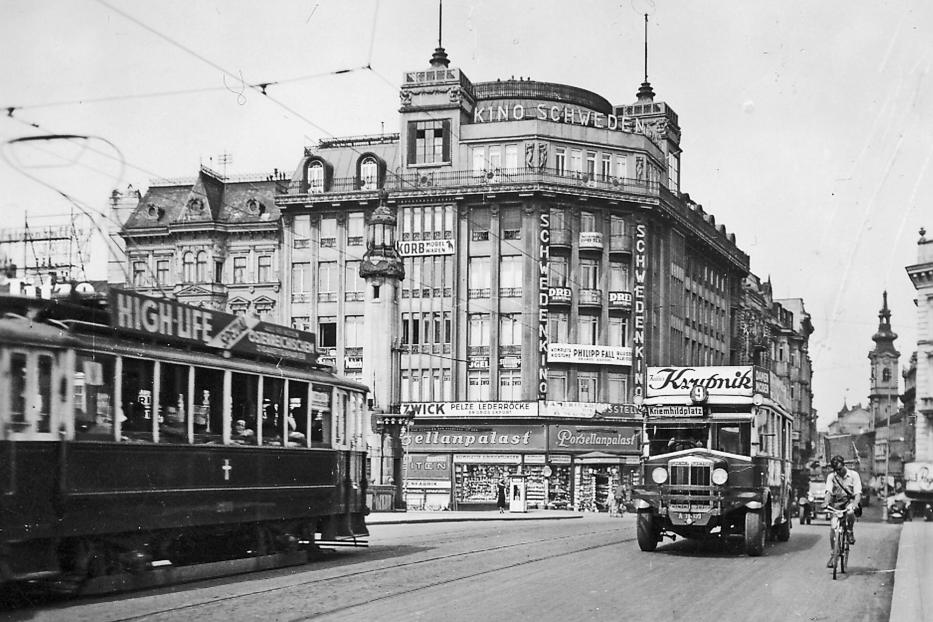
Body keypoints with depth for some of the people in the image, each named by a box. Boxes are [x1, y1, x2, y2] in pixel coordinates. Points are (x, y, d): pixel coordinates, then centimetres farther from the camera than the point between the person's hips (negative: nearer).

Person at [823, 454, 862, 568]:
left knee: (850, 513, -38)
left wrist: (854, 504, -34)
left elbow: (858, 493, -15)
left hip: (850, 501, -2)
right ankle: (832, 555, 1)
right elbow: (829, 491, -12)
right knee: (832, 529, -10)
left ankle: (851, 533, -9)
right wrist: (826, 502, -33)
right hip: (837, 503, 2)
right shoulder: (831, 476, -1)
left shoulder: (853, 475, -7)